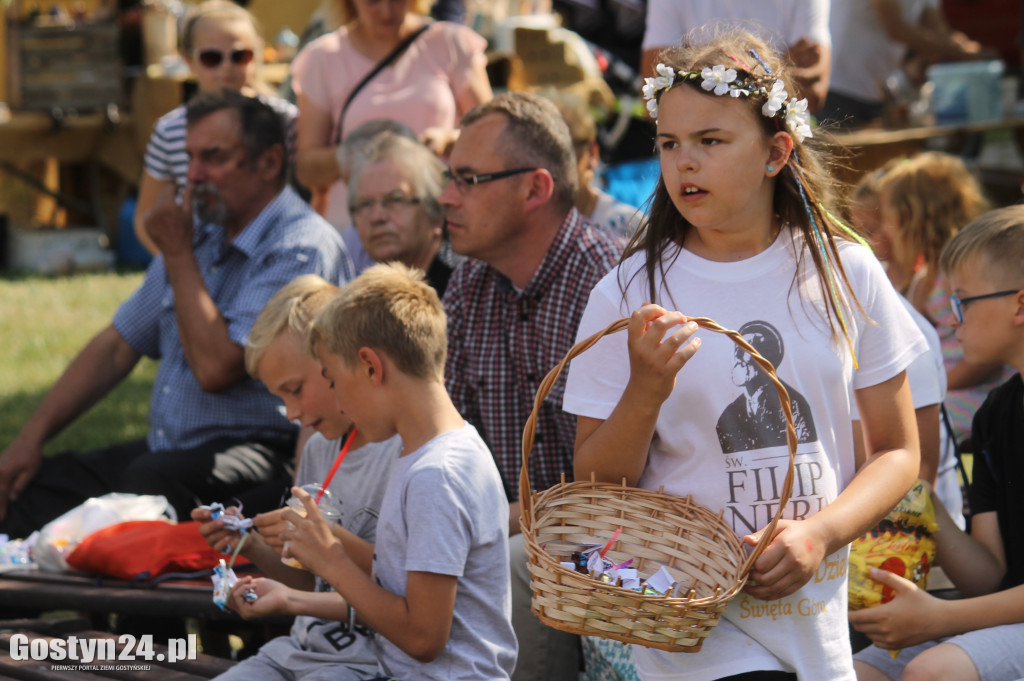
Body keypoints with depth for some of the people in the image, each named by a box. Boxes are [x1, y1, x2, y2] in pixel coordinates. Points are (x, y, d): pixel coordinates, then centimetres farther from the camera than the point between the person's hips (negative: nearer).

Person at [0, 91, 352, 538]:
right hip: (166, 450, 8)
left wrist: (178, 253, -11)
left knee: (147, 481, -37)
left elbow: (216, 368, -21)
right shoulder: (201, 233, 16)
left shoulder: (301, 248, -13)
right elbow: (117, 346, 20)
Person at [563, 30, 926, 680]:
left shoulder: (845, 274, 3)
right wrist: (645, 392, -18)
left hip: (816, 621, 3)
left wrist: (819, 533, -9)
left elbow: (898, 451, 8)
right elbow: (596, 489, -1)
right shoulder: (628, 295, -4)